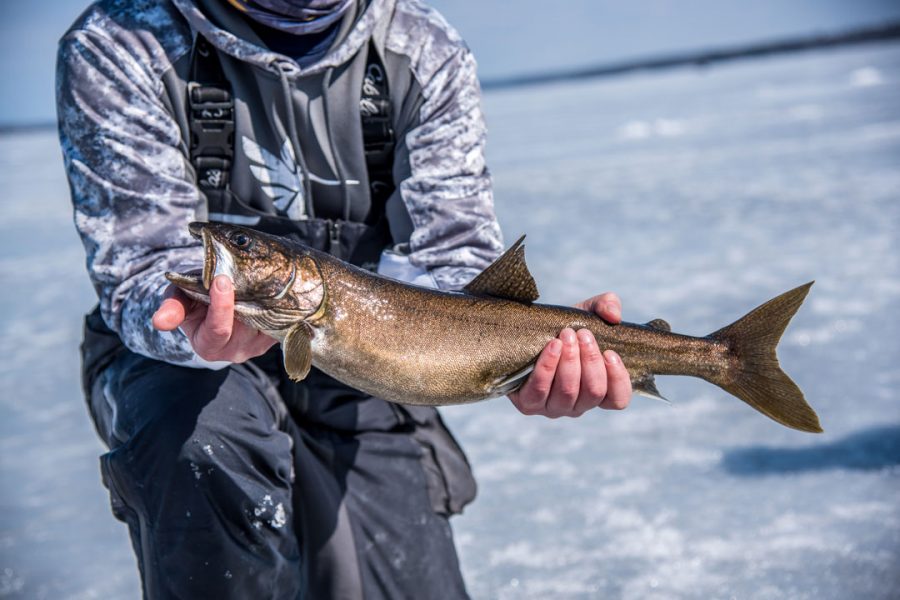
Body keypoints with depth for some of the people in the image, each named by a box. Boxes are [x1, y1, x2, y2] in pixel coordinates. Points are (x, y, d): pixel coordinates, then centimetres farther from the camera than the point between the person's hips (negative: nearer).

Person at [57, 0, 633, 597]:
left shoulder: (426, 53, -6)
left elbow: (448, 261, -13)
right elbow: (142, 264, -20)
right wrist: (193, 326, -44)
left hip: (355, 377, 3)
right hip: (180, 364, -2)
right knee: (213, 445, -35)